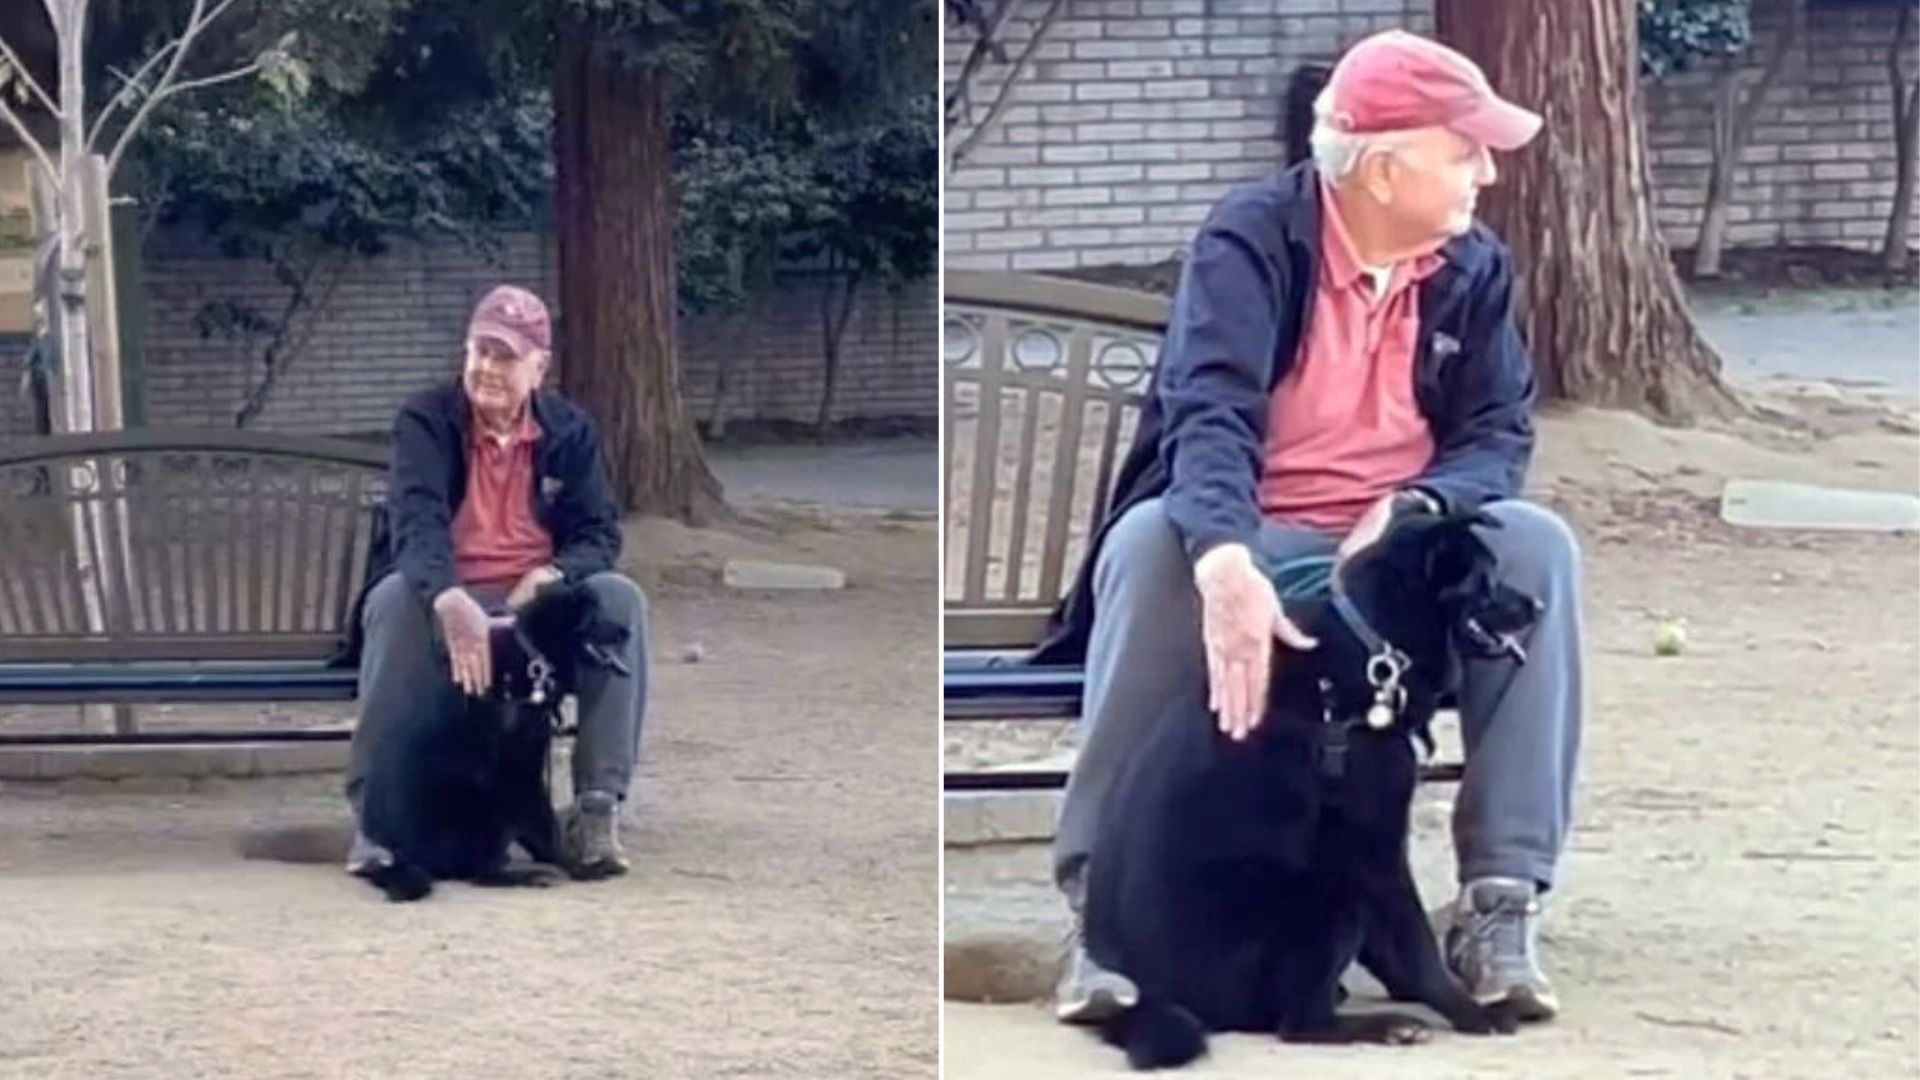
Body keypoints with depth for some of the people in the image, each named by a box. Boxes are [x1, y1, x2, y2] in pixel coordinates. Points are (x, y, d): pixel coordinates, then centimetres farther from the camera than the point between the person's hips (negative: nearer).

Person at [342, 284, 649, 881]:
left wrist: (550, 576, -25)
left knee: (620, 598, -26)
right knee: (396, 600, -37)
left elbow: (599, 535, 1)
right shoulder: (426, 421, -6)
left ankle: (598, 805, -27)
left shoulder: (569, 432, 6)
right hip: (440, 596, -3)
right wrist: (450, 602, -46)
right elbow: (415, 520, -24)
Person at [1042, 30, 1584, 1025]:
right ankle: (1106, 899, -32)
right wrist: (1227, 563, -48)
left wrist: (1416, 509, -27)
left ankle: (1500, 898, -26)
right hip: (1244, 541, -4)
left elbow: (1501, 433, -2)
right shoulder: (1253, 236, -12)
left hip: (1406, 549, 4)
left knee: (1536, 544, -26)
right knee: (1151, 546, -37)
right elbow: (1210, 408, -27)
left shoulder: (1474, 267, 3)